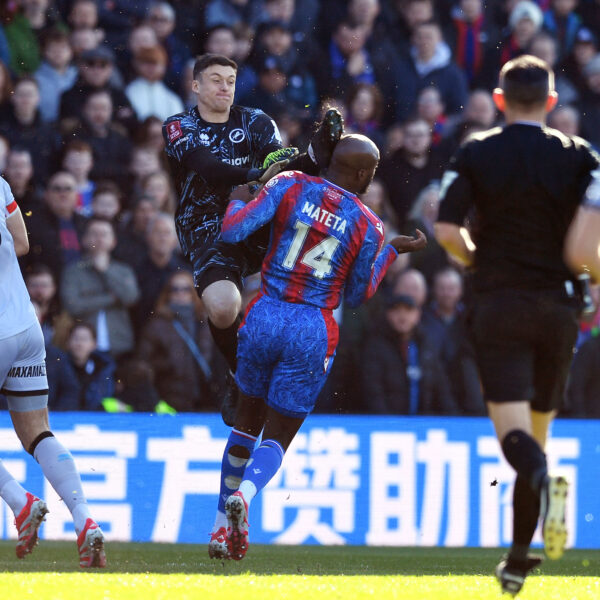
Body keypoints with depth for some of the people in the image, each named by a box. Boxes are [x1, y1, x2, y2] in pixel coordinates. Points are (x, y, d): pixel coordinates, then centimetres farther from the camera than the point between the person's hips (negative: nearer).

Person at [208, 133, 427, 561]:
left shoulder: (291, 186, -3)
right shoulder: (369, 228, -3)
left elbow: (232, 231, -10)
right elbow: (357, 296, 10)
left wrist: (234, 201, 12)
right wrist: (394, 251, 20)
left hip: (264, 317, 2)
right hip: (313, 332, -2)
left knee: (247, 422, 22)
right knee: (276, 438, 9)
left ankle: (222, 527, 22)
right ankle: (245, 494, -24)